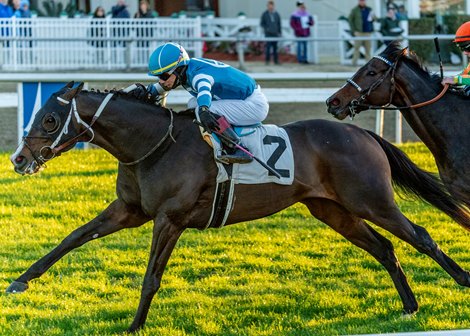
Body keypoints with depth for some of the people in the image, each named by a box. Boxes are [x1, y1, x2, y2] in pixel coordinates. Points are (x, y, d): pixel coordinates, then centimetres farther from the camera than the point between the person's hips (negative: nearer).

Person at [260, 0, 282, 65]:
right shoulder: (264, 14, 0)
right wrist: (266, 28, -12)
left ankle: (276, 60, 11)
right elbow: (261, 23, 4)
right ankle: (267, 60, -3)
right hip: (268, 34, -3)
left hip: (275, 33, 3)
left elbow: (279, 24, 12)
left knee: (275, 47, 5)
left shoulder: (276, 14, 7)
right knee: (268, 47, -8)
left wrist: (280, 32, 7)